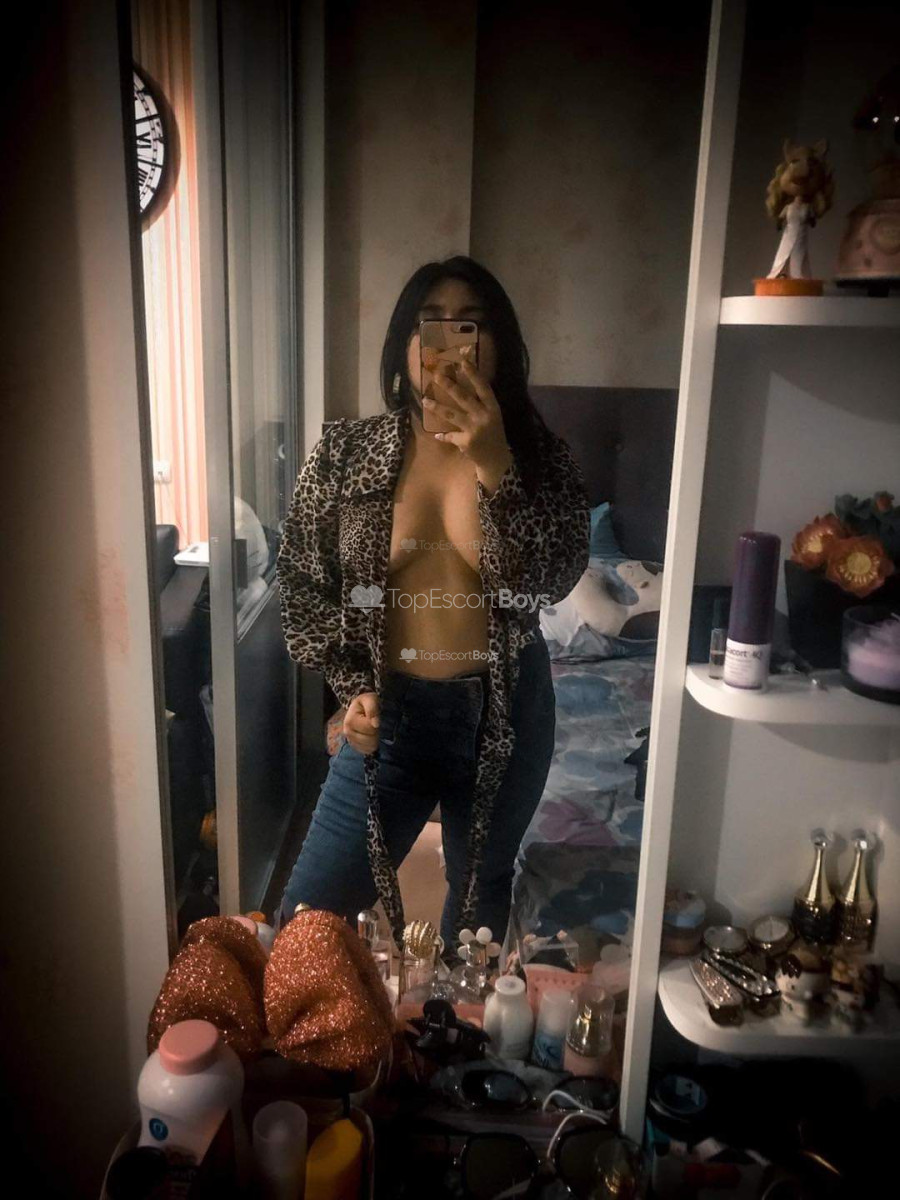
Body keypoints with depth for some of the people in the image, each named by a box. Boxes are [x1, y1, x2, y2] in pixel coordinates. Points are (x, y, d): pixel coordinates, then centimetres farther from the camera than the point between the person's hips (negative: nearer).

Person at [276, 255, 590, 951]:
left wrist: (494, 466, -28)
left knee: (481, 893, 24)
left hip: (505, 712, 1)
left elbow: (552, 581, -19)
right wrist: (353, 686, -10)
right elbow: (303, 584, 1)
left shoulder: (539, 455, -6)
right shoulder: (345, 452, -7)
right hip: (388, 713, 0)